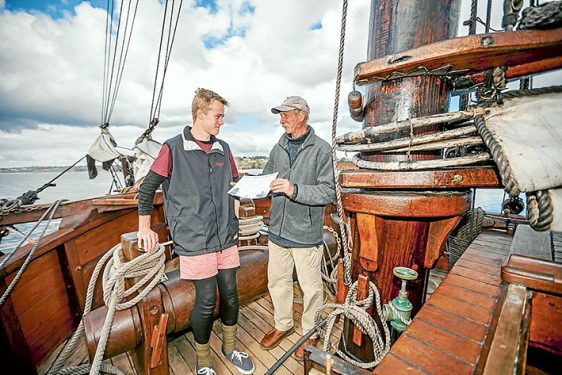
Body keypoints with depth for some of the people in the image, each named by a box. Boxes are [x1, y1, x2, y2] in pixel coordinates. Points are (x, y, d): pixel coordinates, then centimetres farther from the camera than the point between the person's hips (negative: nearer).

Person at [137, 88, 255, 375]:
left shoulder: (223, 148, 9)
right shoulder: (174, 149, -4)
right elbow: (147, 187, 2)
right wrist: (144, 227, 2)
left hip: (226, 236, 5)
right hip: (195, 240, -4)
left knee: (230, 294, 14)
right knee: (206, 301, 4)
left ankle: (230, 348, 41)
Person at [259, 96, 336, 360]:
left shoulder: (321, 149, -9)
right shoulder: (279, 148, 7)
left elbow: (328, 192, -15)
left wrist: (295, 190, -27)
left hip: (306, 233, -5)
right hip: (278, 230, 5)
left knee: (310, 287, 13)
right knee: (277, 281, 20)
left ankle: (310, 333, 40)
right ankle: (283, 324, 46)